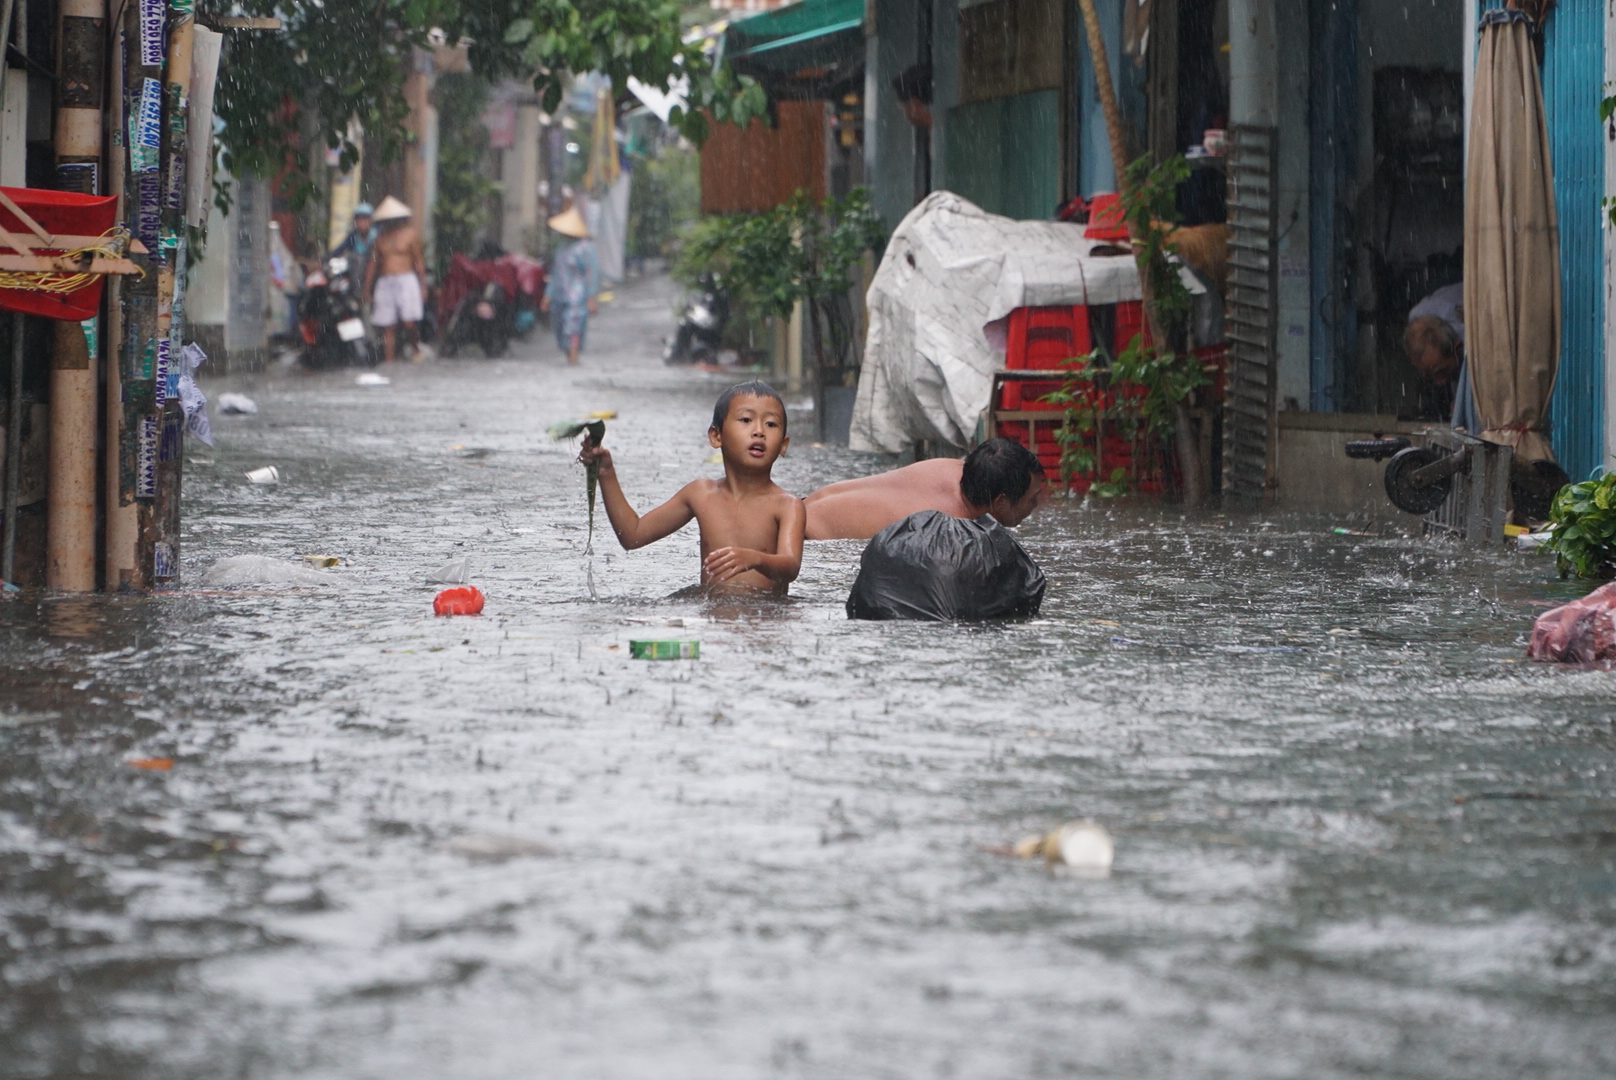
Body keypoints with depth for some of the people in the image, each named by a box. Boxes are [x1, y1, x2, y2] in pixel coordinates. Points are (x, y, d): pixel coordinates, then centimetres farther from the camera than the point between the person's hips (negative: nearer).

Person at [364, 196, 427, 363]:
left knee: (409, 321, -16)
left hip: (406, 280, -3)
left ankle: (415, 348, 11)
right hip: (385, 283, 3)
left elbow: (419, 261, 4)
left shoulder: (411, 234, 4)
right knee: (388, 328, 0)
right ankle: (389, 363, 1)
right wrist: (367, 289, 13)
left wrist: (423, 286, -2)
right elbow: (374, 263, 16)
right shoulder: (380, 238, 13)